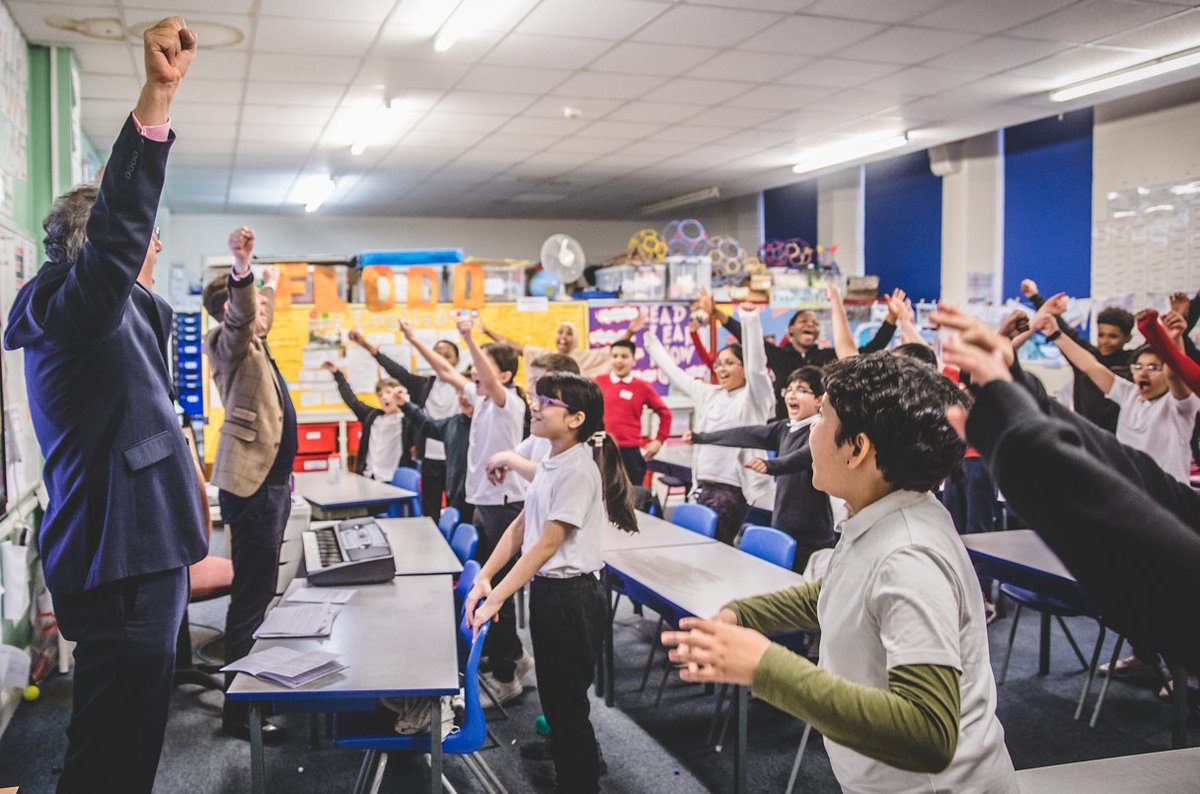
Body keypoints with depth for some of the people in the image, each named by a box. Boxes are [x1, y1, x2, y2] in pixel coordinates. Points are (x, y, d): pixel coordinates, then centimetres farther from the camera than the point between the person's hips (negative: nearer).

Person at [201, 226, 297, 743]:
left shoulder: (255, 344, 18)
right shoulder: (229, 342, -9)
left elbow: (256, 317, 42)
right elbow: (240, 317, -32)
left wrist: (270, 285, 53)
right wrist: (241, 268, -47)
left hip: (272, 480, 10)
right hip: (250, 484, -10)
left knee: (261, 588, 15)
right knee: (251, 594, -8)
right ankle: (239, 710, -3)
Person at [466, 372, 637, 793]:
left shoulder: (579, 470, -20)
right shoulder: (551, 463, 8)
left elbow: (547, 543, -22)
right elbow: (521, 525, 10)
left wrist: (496, 599, -21)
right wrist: (484, 578, 2)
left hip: (572, 596, -9)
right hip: (546, 588, 9)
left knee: (568, 703, 4)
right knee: (554, 696, 21)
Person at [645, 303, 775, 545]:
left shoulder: (753, 398, -3)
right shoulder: (709, 394, 15)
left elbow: (757, 365, -20)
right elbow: (674, 372, 23)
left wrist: (751, 320, -32)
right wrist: (650, 339, 28)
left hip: (732, 488, -6)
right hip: (704, 484, 6)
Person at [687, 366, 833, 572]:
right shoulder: (784, 428, 9)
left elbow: (806, 455, -32)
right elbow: (747, 435, 14)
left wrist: (771, 465, -50)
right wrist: (700, 437, 17)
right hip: (781, 528, 7)